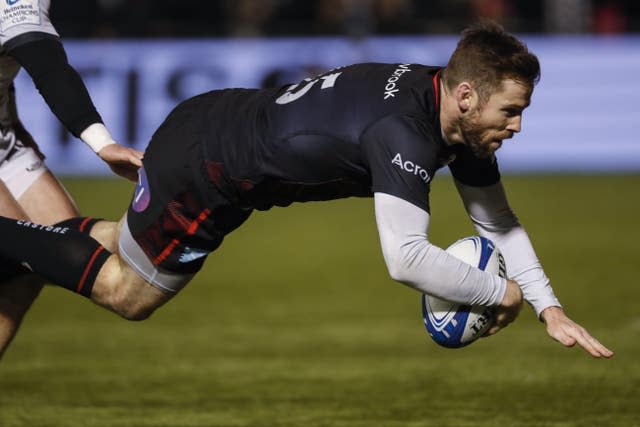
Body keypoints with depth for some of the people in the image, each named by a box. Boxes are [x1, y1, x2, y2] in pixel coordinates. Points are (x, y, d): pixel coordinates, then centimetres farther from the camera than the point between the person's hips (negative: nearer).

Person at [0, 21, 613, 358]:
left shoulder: (459, 115, -10)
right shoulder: (403, 130, -38)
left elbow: (498, 221, 1)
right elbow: (406, 257, -46)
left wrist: (550, 309, -9)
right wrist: (502, 294, -33)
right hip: (195, 164, -8)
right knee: (127, 294, 11)